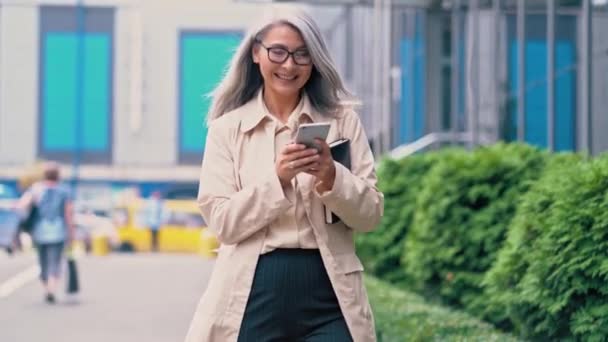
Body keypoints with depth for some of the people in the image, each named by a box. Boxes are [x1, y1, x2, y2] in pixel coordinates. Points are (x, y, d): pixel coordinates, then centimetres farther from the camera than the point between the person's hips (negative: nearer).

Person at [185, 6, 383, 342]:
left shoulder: (342, 121, 7)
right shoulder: (227, 128, 5)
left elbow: (371, 214, 4)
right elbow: (222, 222, -3)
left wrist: (332, 177, -14)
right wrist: (276, 178, -16)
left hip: (327, 294, 0)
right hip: (254, 294, 0)